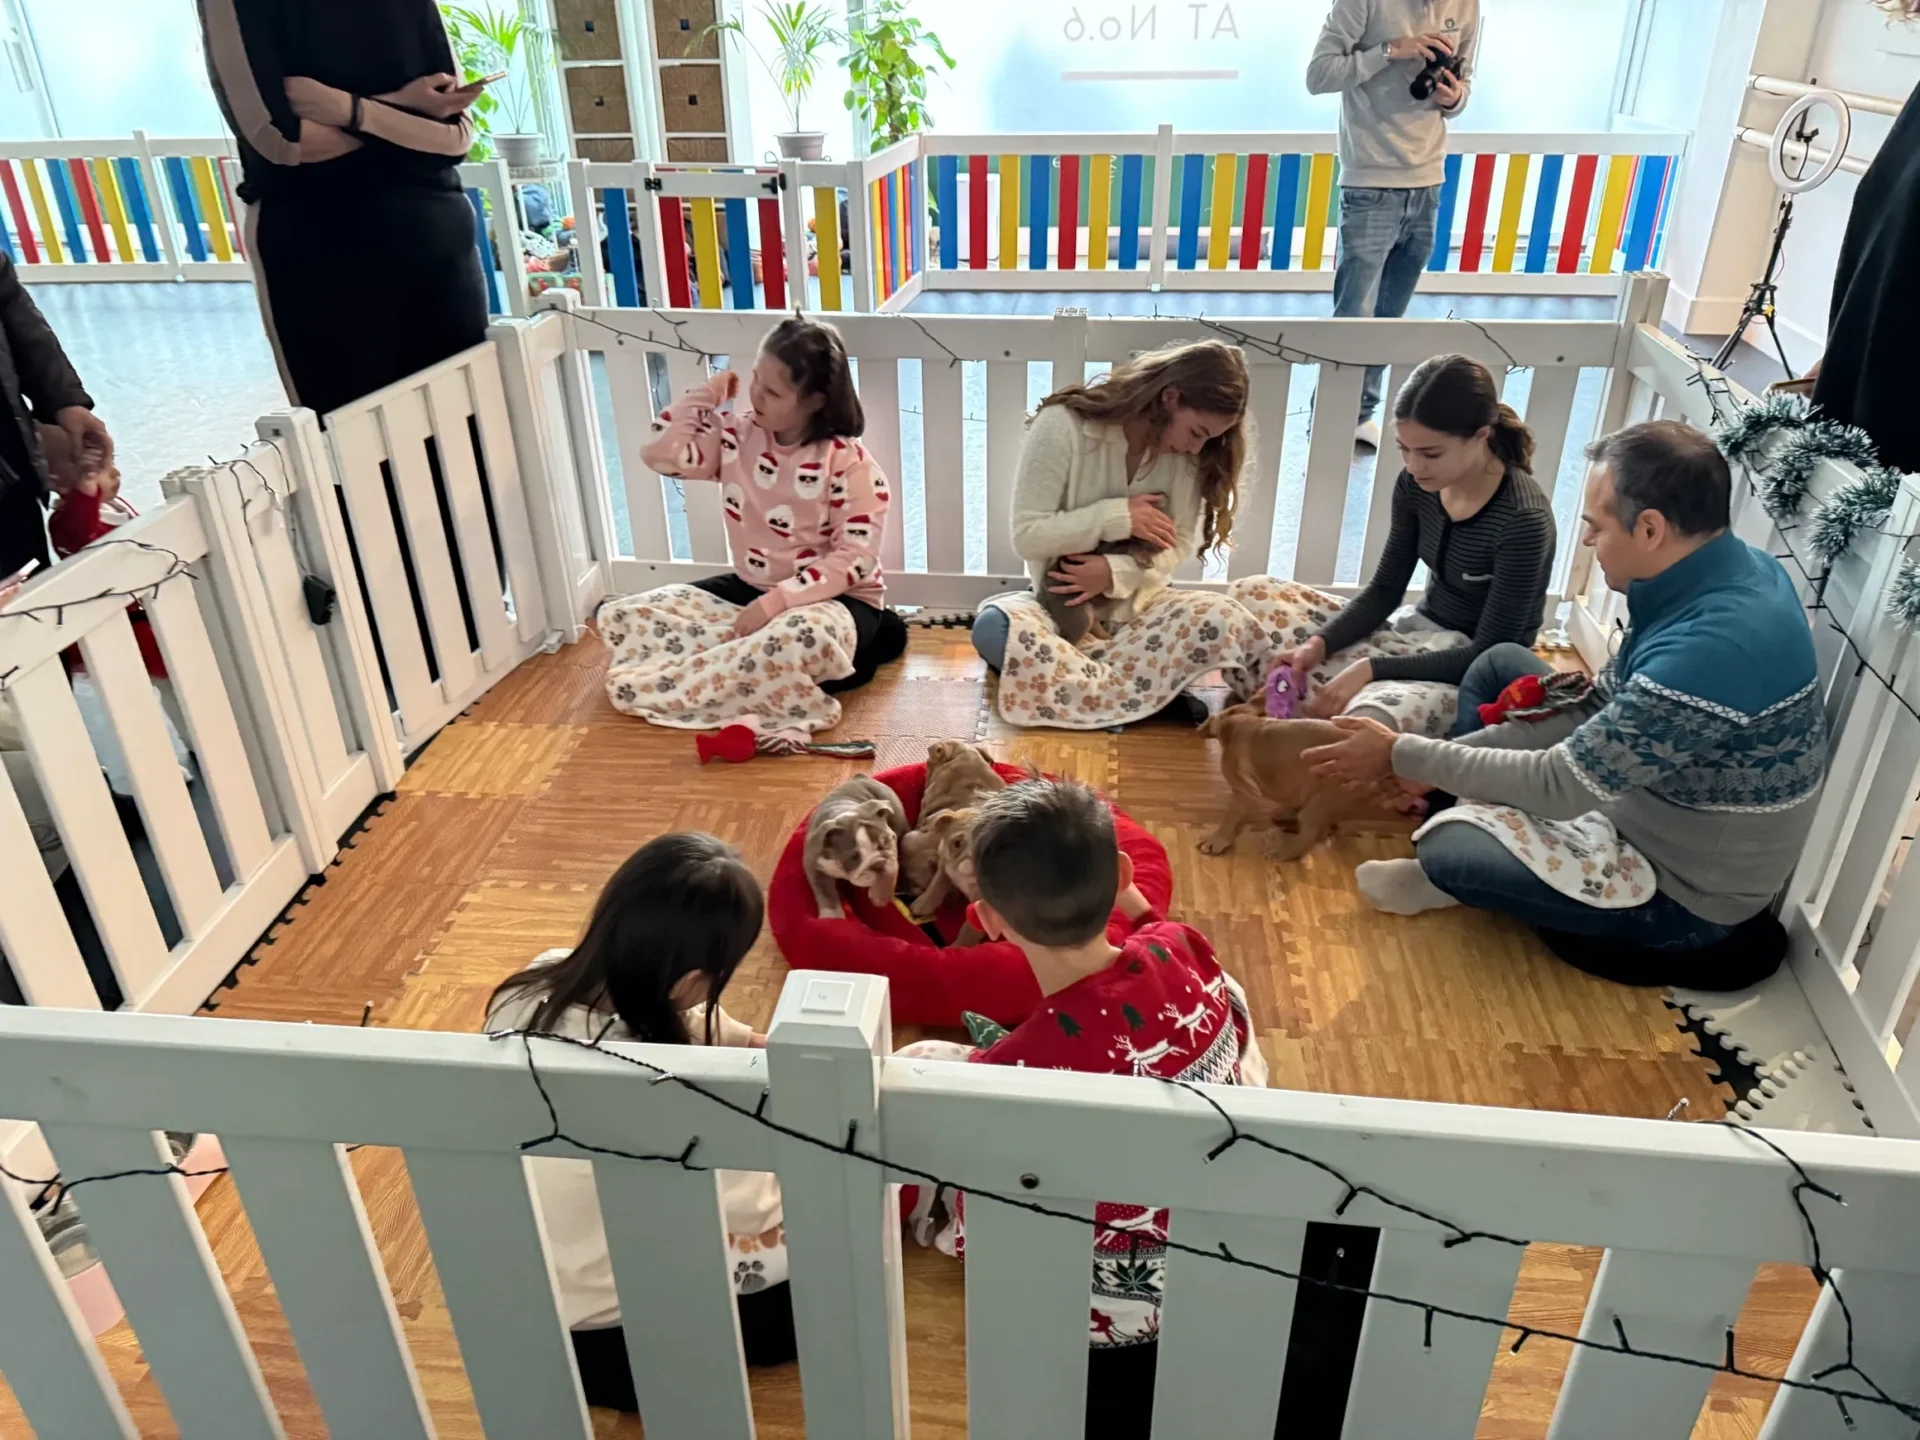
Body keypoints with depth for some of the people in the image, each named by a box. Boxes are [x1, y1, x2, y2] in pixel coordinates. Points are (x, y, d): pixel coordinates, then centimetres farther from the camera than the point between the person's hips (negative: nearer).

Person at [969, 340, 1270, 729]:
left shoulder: (1185, 452, -3)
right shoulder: (1063, 425, -16)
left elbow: (1181, 543, -3)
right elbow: (1027, 535, -16)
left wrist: (1116, 572, -21)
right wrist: (1116, 517, -20)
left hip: (1136, 601, 4)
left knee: (1225, 621, -29)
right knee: (994, 627, -37)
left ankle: (1062, 673, -22)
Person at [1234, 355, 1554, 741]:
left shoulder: (1523, 519, -24)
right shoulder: (1416, 485, -6)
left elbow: (1489, 655, -23)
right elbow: (1385, 591, 2)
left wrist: (1371, 669, -30)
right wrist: (1320, 644, -16)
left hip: (1476, 676, -7)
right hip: (1419, 633, 7)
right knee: (1251, 593, -3)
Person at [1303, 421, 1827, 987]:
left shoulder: (1708, 651, -37)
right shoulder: (1730, 569, -7)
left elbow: (1562, 785, -28)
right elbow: (1599, 706, 1)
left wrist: (1402, 756, -18)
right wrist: (1443, 759, -5)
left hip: (1684, 891, -8)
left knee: (1449, 847, -20)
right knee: (1501, 666, 6)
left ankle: (1456, 870, 15)